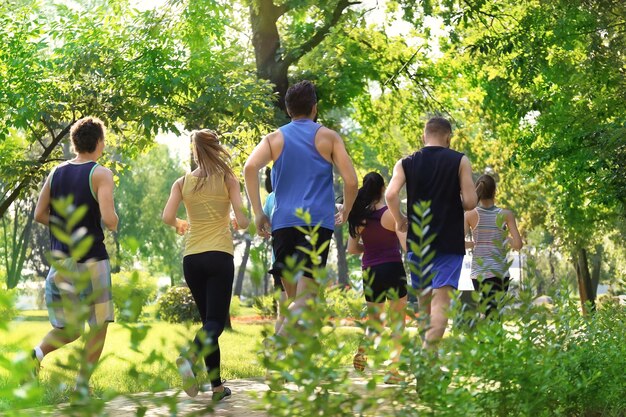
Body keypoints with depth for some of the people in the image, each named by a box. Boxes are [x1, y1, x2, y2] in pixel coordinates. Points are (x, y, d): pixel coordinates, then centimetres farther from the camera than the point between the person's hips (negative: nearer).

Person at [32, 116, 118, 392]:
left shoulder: (56, 173, 8)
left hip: (61, 260, 5)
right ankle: (82, 386, 5)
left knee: (69, 328, 15)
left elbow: (39, 215, 7)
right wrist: (113, 223, 3)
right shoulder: (100, 174, -9)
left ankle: (38, 353, -12)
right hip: (92, 259, -5)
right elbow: (108, 218, -19)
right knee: (99, 325, 8)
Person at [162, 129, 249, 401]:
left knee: (208, 320, 14)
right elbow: (242, 221, -7)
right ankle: (190, 357, -35)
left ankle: (217, 386, 12)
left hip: (191, 258, 3)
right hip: (219, 255, -3)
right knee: (216, 320, -4)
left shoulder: (182, 182, 6)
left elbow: (167, 217, -4)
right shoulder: (228, 180, 0)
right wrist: (237, 223, 17)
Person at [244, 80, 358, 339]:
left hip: (283, 223, 3)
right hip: (318, 221, -3)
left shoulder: (274, 138, 13)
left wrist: (258, 213, -2)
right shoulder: (328, 137, 9)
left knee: (292, 298, 15)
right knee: (305, 298, -10)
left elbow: (250, 167, -6)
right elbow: (351, 181, 0)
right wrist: (345, 212, 18)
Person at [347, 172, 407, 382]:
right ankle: (394, 369, 2)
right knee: (398, 322, 7)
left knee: (374, 321, 18)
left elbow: (351, 249, 9)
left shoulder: (359, 217, 3)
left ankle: (363, 347, -13)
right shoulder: (389, 213, -9)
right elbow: (406, 244, -14)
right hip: (392, 269, -4)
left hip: (369, 272, 4)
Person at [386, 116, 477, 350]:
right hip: (450, 241, -3)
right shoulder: (460, 161, -2)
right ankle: (431, 347, -25)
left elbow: (391, 194, -11)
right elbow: (470, 202, -9)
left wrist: (400, 220, 4)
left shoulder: (406, 164, 4)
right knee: (441, 296, -8)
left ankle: (426, 347, 29)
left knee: (424, 296, 17)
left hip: (417, 240, 3)